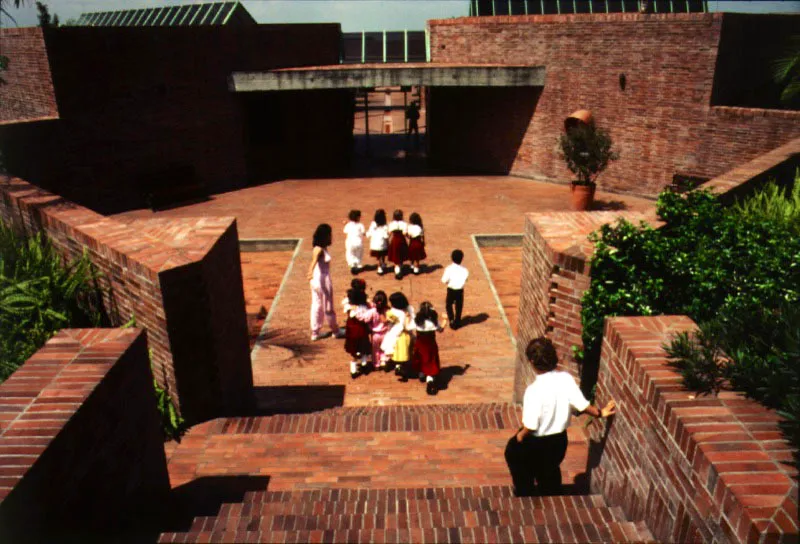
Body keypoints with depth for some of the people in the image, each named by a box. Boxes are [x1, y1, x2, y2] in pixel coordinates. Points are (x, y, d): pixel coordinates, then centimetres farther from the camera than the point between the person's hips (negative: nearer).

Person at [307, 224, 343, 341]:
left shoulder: (321, 248, 4)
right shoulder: (319, 250, -23)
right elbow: (314, 261, -40)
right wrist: (310, 272, -55)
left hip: (316, 280, 9)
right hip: (323, 280, -9)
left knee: (316, 306, 13)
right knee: (328, 307, 8)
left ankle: (315, 333, 19)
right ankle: (335, 331, 26)